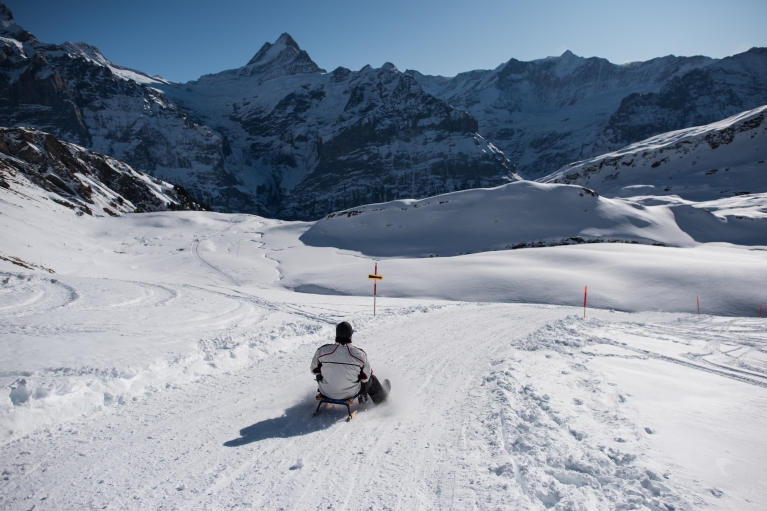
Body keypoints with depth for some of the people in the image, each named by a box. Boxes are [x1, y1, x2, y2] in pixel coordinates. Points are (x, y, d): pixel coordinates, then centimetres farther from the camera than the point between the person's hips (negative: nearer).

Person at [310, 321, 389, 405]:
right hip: (350, 393, -1)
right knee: (371, 379, 26)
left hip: (326, 392, 1)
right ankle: (381, 396, 54)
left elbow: (314, 371, -3)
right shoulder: (360, 354, -22)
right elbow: (365, 378, -9)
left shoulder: (322, 351, -20)